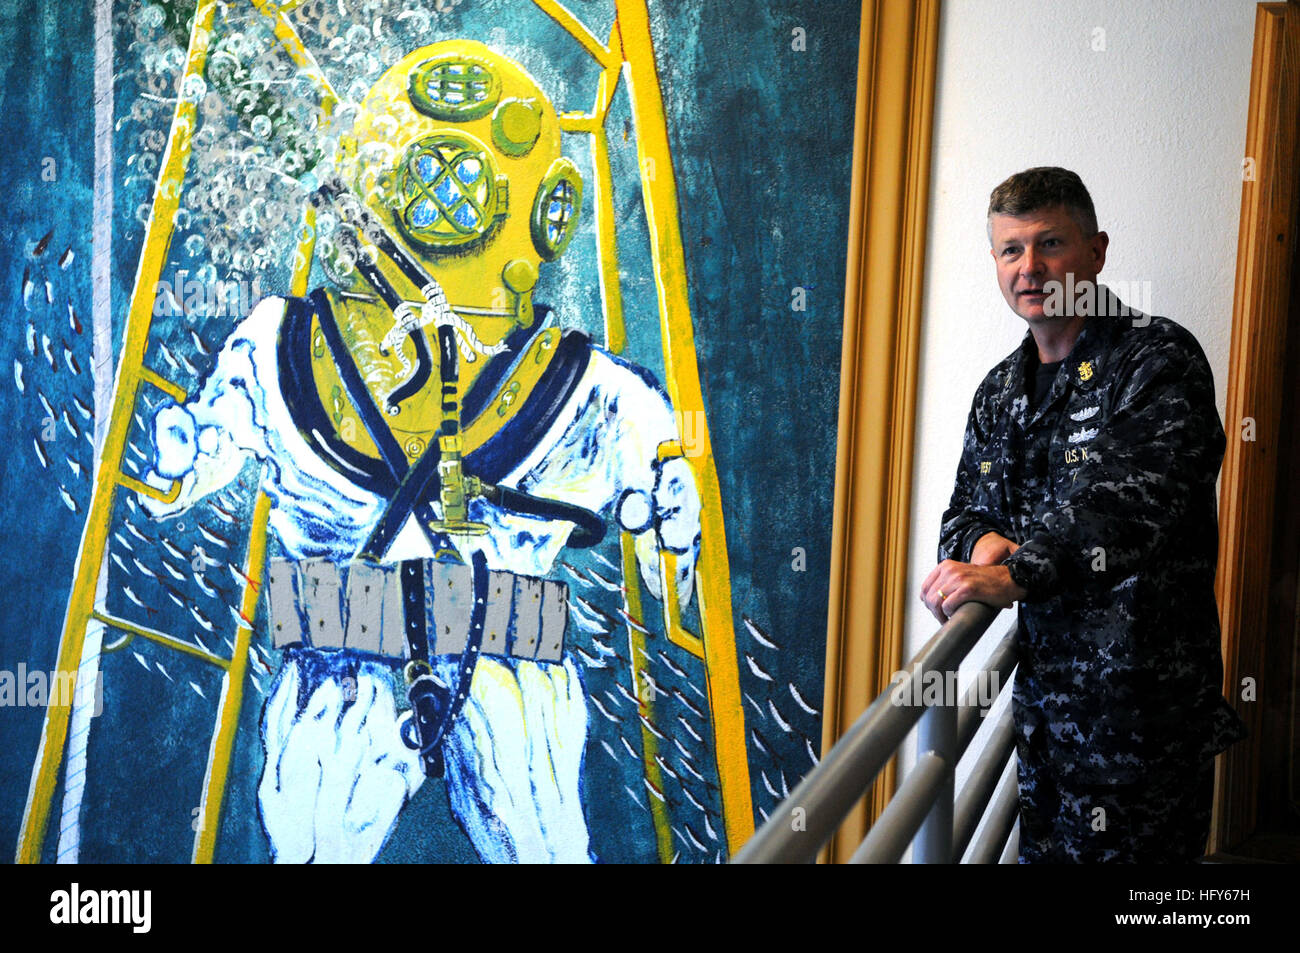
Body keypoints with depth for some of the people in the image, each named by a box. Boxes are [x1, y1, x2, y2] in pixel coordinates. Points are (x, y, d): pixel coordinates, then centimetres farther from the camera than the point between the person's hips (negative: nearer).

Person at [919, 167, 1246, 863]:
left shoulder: (1159, 361, -10)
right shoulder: (1001, 389, 13)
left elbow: (1133, 501, -25)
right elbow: (964, 508, 18)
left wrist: (1017, 574, -37)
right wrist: (982, 539, -7)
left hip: (1144, 699, -7)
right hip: (1042, 689, 7)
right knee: (1042, 852, 16)